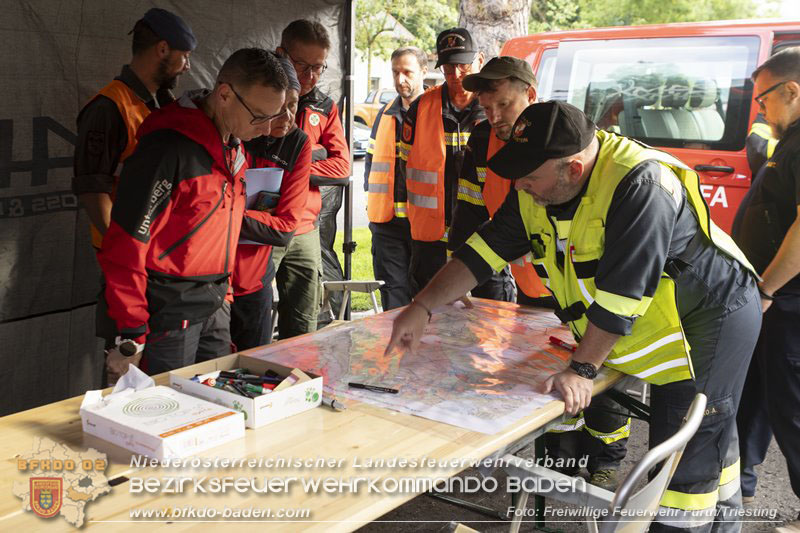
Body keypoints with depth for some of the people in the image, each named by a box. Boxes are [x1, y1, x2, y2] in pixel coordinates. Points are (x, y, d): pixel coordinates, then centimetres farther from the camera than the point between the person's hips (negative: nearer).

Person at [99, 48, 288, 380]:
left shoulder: (234, 147, 8)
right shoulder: (168, 147, -19)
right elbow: (126, 243, -20)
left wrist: (222, 291, 18)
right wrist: (132, 337, -17)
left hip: (213, 309, 8)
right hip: (170, 312, -8)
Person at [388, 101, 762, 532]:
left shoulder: (641, 186, -32)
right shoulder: (536, 189, -7)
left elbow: (621, 294, -31)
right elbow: (487, 247, -4)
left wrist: (582, 369, -25)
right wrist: (422, 307, -10)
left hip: (709, 316, -7)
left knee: (692, 456, -3)